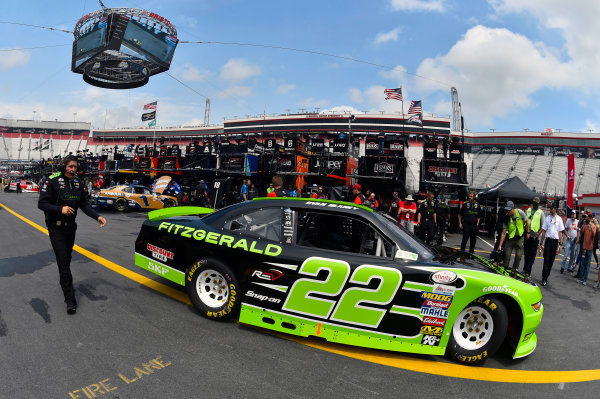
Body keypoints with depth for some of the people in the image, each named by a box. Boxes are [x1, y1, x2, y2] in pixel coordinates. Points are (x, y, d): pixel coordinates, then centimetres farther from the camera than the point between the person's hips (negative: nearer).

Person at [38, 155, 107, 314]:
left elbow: (84, 205, 5)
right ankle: (70, 299, -8)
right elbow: (41, 204, -12)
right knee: (63, 262, -8)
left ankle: (65, 283, 39)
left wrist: (97, 217, -10)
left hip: (70, 226, 6)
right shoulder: (52, 181, -12)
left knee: (67, 259, 19)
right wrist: (60, 209, -26)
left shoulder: (78, 183, 5)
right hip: (56, 228, -5)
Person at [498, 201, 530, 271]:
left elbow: (527, 221, 2)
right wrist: (500, 245, -18)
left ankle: (515, 269, 15)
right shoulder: (506, 218, -16)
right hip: (510, 238, 0)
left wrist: (528, 232, 4)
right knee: (507, 254, -5)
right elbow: (504, 233, -15)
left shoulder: (520, 212, -17)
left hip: (520, 237, 0)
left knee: (518, 255, -1)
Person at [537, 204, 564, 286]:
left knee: (551, 261, 7)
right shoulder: (547, 218, 5)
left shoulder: (559, 219, 3)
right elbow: (544, 231, 7)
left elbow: (560, 232, 5)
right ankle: (544, 279, -4)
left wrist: (560, 244, -1)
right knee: (546, 260, -5)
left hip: (555, 241, 1)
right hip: (548, 241, -1)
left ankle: (546, 277, 17)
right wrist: (541, 243, 5)